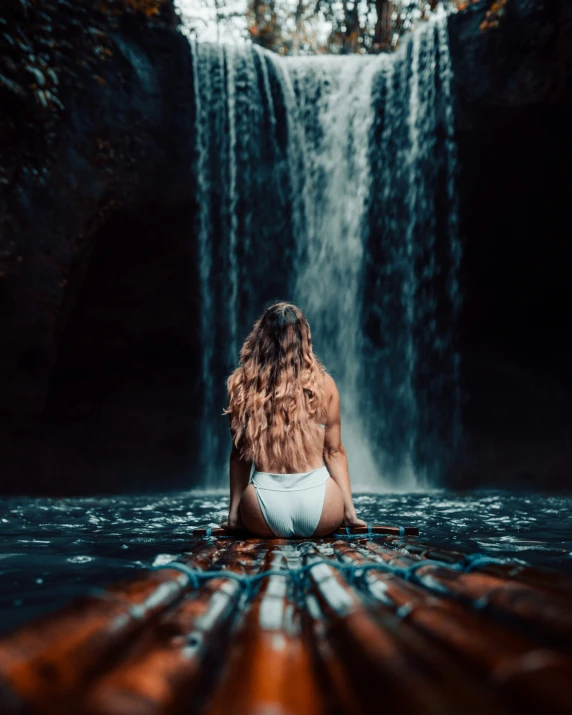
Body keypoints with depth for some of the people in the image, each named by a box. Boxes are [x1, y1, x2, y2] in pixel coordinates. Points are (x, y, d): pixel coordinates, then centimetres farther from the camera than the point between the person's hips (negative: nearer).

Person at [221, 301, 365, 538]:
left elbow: (239, 452, 4)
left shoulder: (241, 386, -2)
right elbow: (334, 452, 2)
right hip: (319, 512, 0)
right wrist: (350, 511, 10)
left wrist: (234, 514, 12)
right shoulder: (323, 384, -3)